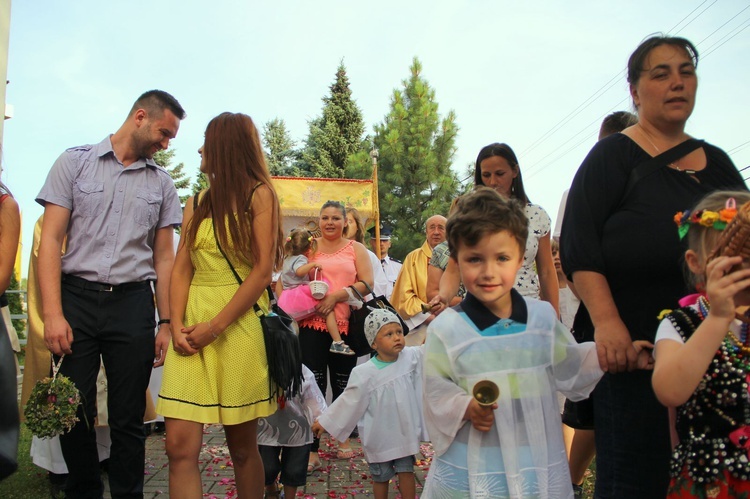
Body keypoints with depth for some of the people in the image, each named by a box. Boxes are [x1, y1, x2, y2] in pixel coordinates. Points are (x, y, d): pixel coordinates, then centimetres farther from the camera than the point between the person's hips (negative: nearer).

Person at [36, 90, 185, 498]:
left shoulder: (161, 183, 11)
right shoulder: (75, 162, 4)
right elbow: (50, 240, -1)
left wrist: (166, 323, 4)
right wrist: (53, 314, -10)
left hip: (132, 303, 2)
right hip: (76, 297, -1)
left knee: (128, 418, 5)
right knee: (73, 412, 5)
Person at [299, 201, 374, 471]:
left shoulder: (356, 249, 9)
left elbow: (366, 283, -3)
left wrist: (336, 296, -14)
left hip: (345, 324, 0)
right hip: (312, 324, 0)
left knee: (343, 383, 11)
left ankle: (343, 437, 30)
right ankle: (312, 451, 0)